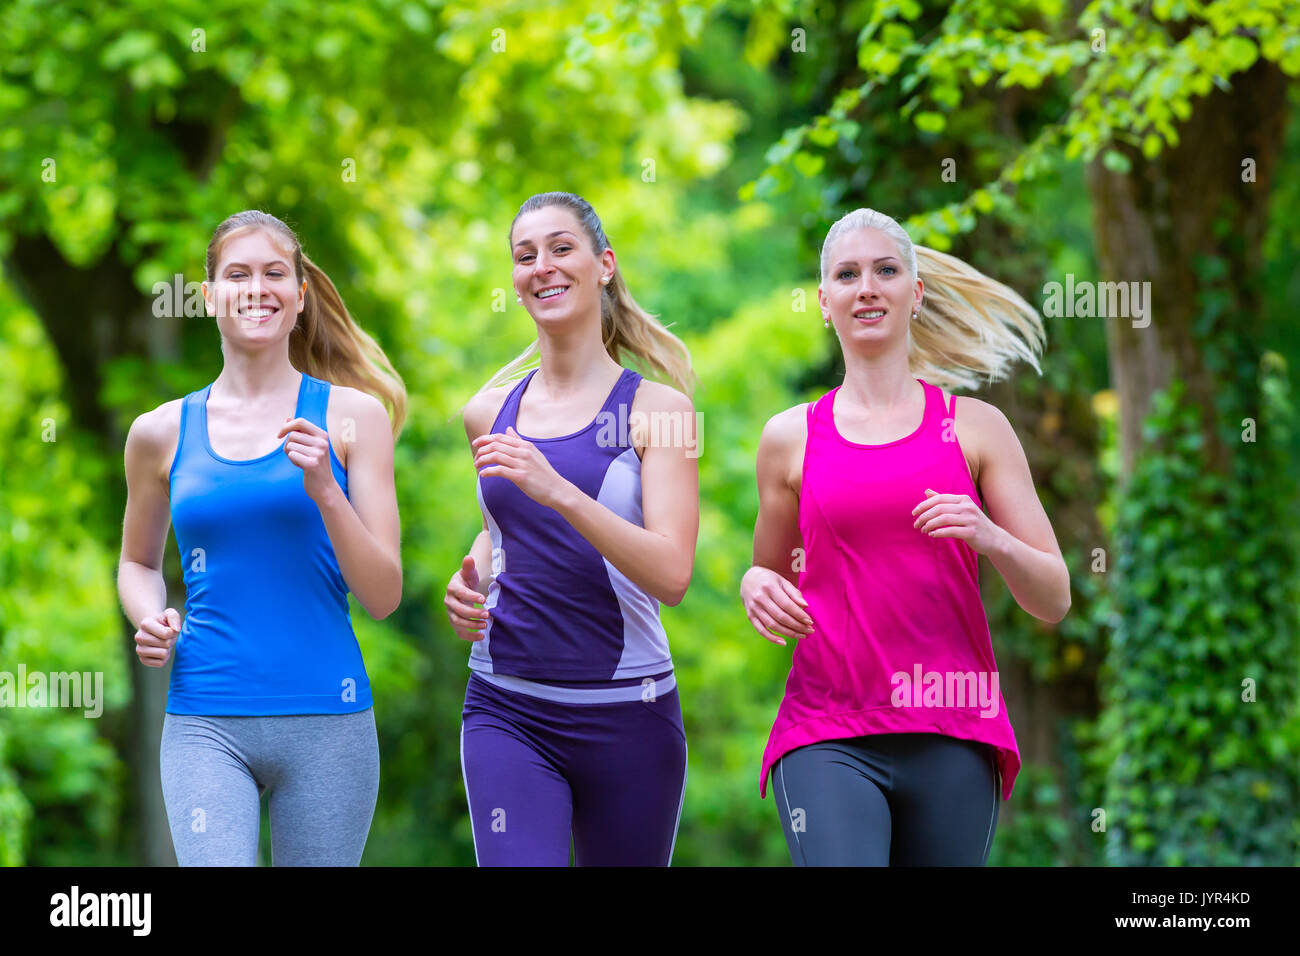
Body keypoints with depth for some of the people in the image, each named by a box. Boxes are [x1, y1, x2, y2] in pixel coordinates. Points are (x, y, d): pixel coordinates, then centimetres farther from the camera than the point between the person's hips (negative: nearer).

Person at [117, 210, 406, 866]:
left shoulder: (351, 415, 3)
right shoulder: (163, 432, 7)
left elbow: (383, 596, 0)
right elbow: (138, 562, 25)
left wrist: (325, 492, -14)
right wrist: (151, 620, 3)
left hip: (326, 720, 0)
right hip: (205, 724, 0)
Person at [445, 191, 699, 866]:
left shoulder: (655, 410, -3)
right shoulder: (491, 412, 9)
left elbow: (672, 575, -14)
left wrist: (557, 489, -25)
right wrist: (470, 583, 7)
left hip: (627, 714, -2)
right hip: (506, 709, 2)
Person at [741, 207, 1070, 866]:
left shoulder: (975, 427, 7)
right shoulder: (790, 438, 9)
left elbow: (1053, 600, 6)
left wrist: (990, 537, -13)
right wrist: (757, 586, 0)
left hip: (952, 737, 1)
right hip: (826, 738, -1)